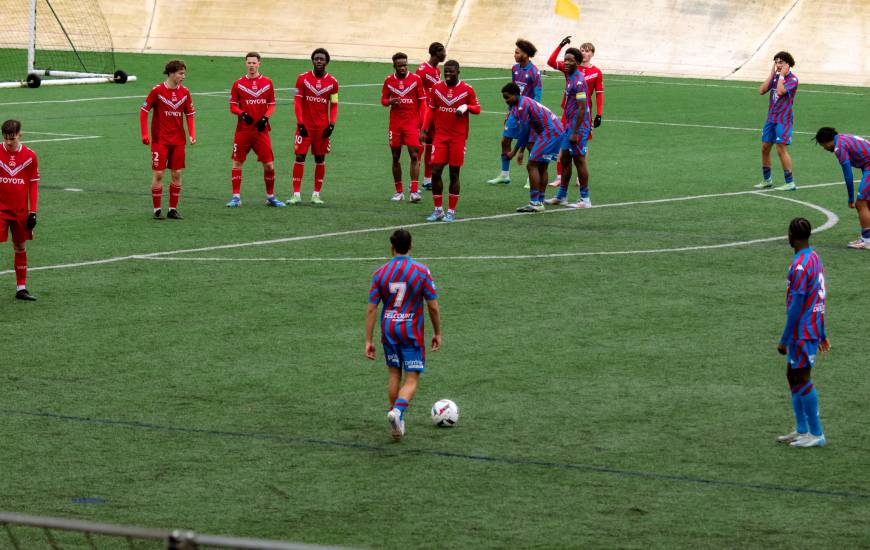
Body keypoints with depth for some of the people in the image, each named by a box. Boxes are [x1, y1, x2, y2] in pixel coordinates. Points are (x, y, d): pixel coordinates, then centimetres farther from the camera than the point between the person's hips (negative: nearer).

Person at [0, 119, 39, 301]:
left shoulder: (30, 156, -2)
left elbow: (33, 184, 3)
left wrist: (33, 211, -1)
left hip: (21, 210, 2)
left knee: (20, 247, 11)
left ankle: (21, 288, 20)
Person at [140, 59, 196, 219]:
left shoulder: (185, 92, 2)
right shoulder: (157, 90, -10)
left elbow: (189, 114, 9)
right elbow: (143, 111, -4)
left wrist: (192, 134, -4)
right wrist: (145, 135, -10)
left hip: (178, 140, 4)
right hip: (160, 139, -4)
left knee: (176, 174, 3)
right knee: (158, 174, -4)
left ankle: (173, 209, 13)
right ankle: (157, 210, 5)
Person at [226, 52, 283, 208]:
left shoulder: (267, 83, 5)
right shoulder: (238, 84, 3)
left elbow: (271, 105, 8)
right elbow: (232, 106, 3)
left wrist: (266, 117, -9)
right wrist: (242, 114, -16)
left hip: (261, 130, 0)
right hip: (243, 130, 0)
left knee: (269, 164, -1)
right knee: (237, 162, 0)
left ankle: (271, 197, 14)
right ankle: (236, 197, 7)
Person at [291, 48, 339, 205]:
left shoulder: (332, 82, 3)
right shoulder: (303, 79, 0)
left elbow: (334, 105, 6)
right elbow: (297, 102, -2)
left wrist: (332, 124, -7)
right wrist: (300, 122, -11)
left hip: (322, 127, 1)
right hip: (305, 125, -1)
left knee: (320, 159, 4)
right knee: (300, 157, -6)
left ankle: (316, 194, 11)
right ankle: (296, 194, -3)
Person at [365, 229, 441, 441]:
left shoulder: (380, 273, -2)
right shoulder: (421, 272, -7)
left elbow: (371, 309, -3)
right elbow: (433, 306, -5)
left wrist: (368, 341, 0)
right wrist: (437, 333, 8)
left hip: (388, 330, 3)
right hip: (412, 332, -3)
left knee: (393, 374, 18)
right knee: (412, 380, 1)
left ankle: (398, 423, 20)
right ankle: (398, 410, -26)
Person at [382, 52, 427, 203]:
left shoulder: (416, 79, -2)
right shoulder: (389, 81, 4)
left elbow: (422, 103, 1)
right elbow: (383, 100, 11)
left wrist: (422, 123, -5)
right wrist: (390, 102, -13)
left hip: (412, 123, -2)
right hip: (395, 124, 2)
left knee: (414, 155, -11)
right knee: (396, 157, 6)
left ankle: (414, 191, -13)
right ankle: (399, 192, 14)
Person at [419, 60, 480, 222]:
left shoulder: (467, 90, -4)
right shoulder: (437, 88, 4)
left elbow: (477, 109, 2)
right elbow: (431, 110, 12)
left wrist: (466, 107, -19)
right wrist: (424, 129, 5)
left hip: (458, 137, -2)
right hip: (440, 136, 2)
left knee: (454, 173, 1)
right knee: (435, 171, -4)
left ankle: (451, 211, 9)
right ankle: (438, 210, 8)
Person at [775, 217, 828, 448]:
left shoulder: (800, 266, -20)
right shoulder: (815, 258, 10)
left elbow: (796, 306, -21)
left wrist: (785, 339, -17)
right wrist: (822, 333, 23)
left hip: (802, 333, -10)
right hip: (813, 330, 10)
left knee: (802, 379, -3)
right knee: (793, 376, 16)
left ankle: (816, 434, 2)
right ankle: (802, 430, 21)